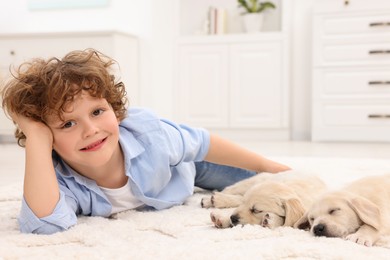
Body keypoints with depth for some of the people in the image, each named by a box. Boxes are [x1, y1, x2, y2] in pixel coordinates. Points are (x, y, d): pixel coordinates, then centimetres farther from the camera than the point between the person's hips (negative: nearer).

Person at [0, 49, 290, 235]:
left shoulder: (145, 130, -44)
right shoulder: (63, 183, -43)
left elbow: (203, 144, -26)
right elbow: (43, 224, -65)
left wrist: (266, 165, -16)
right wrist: (37, 138, -63)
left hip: (184, 165, -1)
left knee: (253, 179, 19)